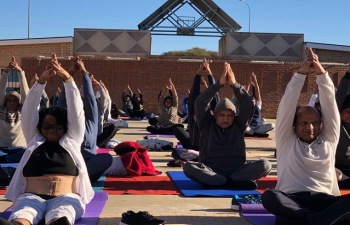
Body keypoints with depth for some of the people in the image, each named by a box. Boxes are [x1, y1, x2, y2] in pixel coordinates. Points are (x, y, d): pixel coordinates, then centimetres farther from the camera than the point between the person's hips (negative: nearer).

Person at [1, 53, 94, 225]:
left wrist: (67, 78, 1)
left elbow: (76, 110, 12)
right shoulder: (34, 140, 24)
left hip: (65, 197, 0)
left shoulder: (71, 140, 21)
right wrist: (42, 80, 3)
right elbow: (29, 111, 14)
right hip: (31, 197, 1)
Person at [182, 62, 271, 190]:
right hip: (210, 172, -1)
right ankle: (237, 183, -33)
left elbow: (248, 106, -3)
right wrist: (219, 84, -12)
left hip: (237, 171, 1)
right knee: (188, 166, -32)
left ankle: (216, 182, -25)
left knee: (265, 165, -23)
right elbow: (200, 102, -6)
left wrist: (234, 84, -11)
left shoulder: (238, 125, 11)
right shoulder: (207, 124, 8)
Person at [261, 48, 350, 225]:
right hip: (292, 200, -2)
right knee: (269, 196, -37)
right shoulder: (286, 140, 15)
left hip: (325, 201, 2)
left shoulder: (328, 140, 19)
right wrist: (300, 74, 1)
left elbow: (330, 105, 11)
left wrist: (321, 74, 1)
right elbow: (287, 105, 6)